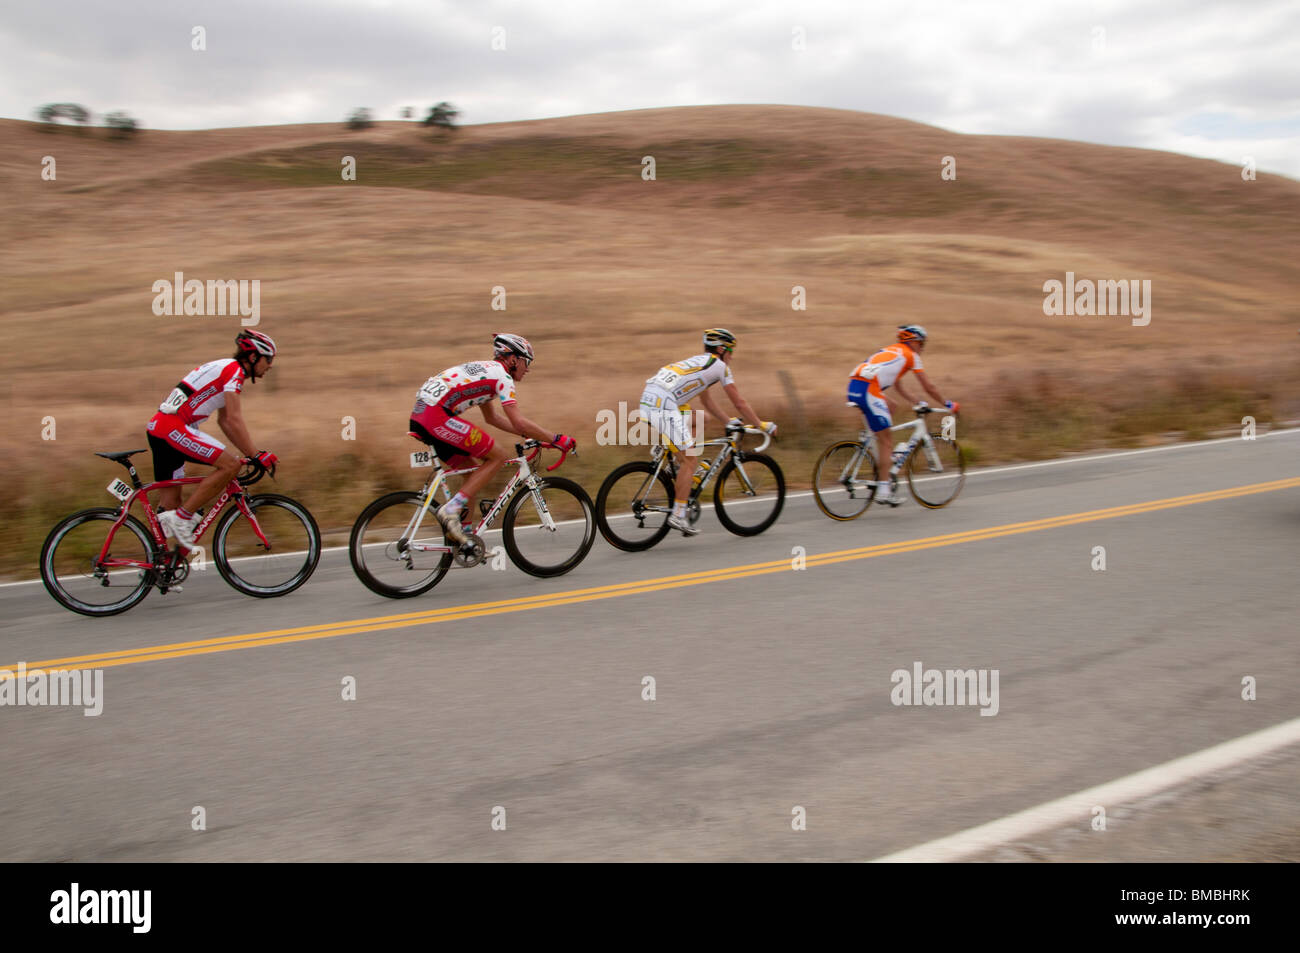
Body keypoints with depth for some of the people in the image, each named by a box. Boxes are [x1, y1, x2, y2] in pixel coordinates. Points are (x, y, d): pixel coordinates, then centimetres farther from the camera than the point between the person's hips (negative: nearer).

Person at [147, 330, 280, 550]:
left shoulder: (225, 369, 22)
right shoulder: (234, 370, -9)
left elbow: (224, 420, 25)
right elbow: (234, 419, -18)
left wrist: (250, 453, 20)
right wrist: (257, 455, -17)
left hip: (159, 428, 10)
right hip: (173, 429, -10)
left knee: (170, 504, 10)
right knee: (230, 464, -17)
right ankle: (182, 517, -14)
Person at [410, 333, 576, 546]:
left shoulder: (485, 369, 26)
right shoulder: (502, 375, -3)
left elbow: (492, 417, 35)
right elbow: (518, 422, -10)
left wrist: (532, 434, 34)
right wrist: (556, 439, -1)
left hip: (420, 414, 10)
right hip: (436, 416, -10)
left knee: (473, 472, 17)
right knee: (498, 457, -3)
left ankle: (459, 536, 17)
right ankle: (451, 509, -10)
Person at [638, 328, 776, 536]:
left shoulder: (699, 362, 31)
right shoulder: (720, 366, 7)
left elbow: (706, 401, 40)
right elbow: (739, 403, 8)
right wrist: (761, 425, 19)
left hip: (648, 400, 9)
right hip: (663, 405, -9)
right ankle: (678, 516, -3)